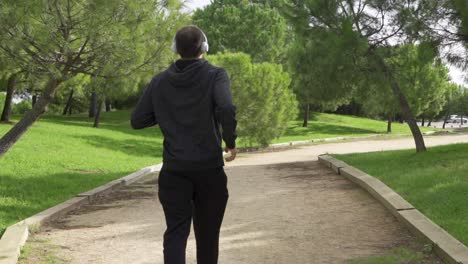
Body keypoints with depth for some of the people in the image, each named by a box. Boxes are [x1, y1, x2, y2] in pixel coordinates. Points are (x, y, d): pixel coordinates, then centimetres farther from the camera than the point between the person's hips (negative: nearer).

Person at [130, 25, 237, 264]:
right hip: (209, 168, -1)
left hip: (174, 170, 2)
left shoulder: (160, 81, 4)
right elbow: (226, 109, -23)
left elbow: (137, 120, 6)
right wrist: (230, 141, -8)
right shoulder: (215, 75, -5)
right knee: (207, 234, 12)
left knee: (176, 232, 1)